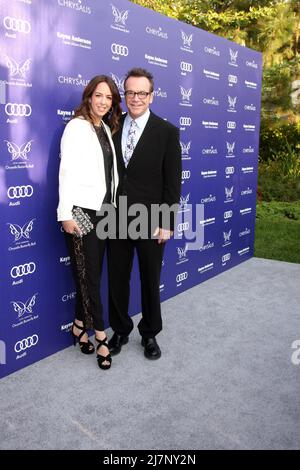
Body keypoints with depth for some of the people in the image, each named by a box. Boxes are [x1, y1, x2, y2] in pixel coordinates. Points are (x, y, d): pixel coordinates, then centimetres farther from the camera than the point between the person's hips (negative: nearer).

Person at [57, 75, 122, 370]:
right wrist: (66, 214, -16)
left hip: (103, 210, 7)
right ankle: (100, 334, 13)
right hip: (82, 211, -7)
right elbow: (66, 171, -12)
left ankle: (80, 325, 27)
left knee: (90, 274, 13)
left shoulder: (106, 129, 14)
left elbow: (110, 172, 12)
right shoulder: (77, 126, -6)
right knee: (89, 275, 2)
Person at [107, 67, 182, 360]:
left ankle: (150, 334, 32)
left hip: (149, 221, -2)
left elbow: (172, 181, -5)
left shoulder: (167, 132, -4)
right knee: (117, 279, 13)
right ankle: (120, 331, 33)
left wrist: (167, 223, -9)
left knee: (150, 281, 12)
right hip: (116, 219, 3)